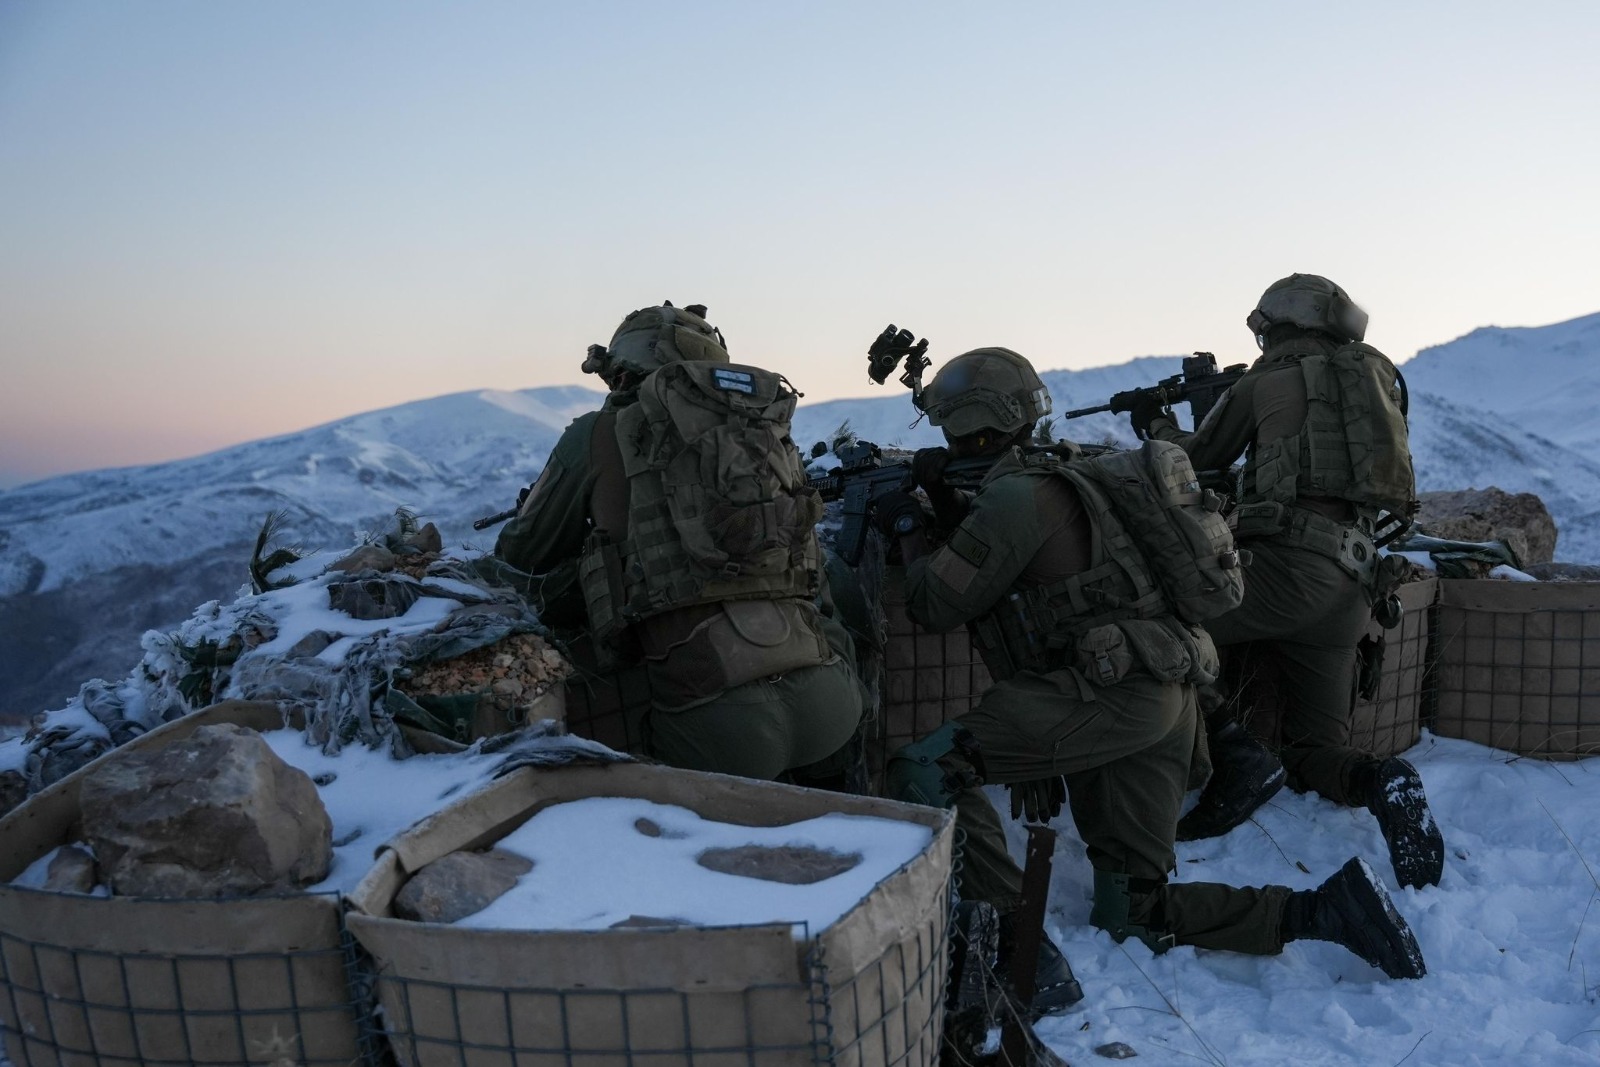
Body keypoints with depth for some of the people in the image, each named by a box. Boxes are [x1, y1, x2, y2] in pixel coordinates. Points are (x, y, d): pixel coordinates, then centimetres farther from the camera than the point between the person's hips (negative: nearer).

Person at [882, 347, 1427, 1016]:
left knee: (923, 771, -17)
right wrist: (942, 499, 21)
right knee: (1133, 918, 15)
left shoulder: (1018, 493, -10)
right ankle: (1322, 911, 11)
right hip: (1156, 704, 10)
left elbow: (937, 603, -6)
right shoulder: (1045, 481, 21)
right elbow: (987, 544, 33)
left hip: (1116, 697, -10)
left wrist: (908, 528, 11)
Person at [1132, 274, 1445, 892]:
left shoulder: (1267, 381, 6)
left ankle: (1234, 755, -13)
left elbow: (1200, 457, 20)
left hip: (1289, 562, -7)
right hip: (1351, 589, 7)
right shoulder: (1377, 377, 21)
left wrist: (1156, 424, 40)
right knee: (1316, 752, 14)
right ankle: (1379, 781, -18)